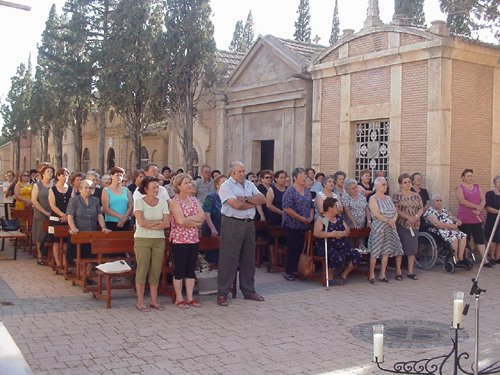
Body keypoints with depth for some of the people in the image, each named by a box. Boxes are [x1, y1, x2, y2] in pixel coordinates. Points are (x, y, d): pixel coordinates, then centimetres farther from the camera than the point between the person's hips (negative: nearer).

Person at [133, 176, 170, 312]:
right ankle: (140, 302, 6)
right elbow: (141, 222, -16)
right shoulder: (139, 202, -3)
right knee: (142, 269, -2)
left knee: (156, 270, 5)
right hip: (142, 240, -3)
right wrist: (159, 222, -9)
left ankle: (154, 300, 14)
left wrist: (149, 225, -11)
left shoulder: (162, 202, 6)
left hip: (159, 240, 3)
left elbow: (167, 223, -4)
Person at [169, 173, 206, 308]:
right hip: (179, 240, -6)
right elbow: (180, 221, -20)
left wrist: (187, 219, -13)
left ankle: (190, 298, 17)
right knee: (180, 269, 2)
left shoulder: (194, 200, 11)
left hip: (194, 239, 6)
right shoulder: (175, 201, -8)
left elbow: (202, 216, -2)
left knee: (191, 269, 10)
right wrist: (195, 222, -9)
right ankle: (179, 299, 10)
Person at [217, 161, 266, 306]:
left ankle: (249, 291, 24)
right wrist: (253, 202, -3)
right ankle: (222, 294, 3)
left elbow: (262, 199, 4)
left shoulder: (249, 184, 15)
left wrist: (246, 199, -10)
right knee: (228, 259, -4)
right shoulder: (226, 186, -6)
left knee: (248, 259, 13)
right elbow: (236, 205, -19)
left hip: (249, 224, 7)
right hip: (232, 224, -7)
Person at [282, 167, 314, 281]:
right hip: (292, 225, -6)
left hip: (305, 225, 7)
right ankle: (289, 272, 4)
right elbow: (287, 208, -17)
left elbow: (311, 206, 21)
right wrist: (301, 218, -17)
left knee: (301, 248, 7)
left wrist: (311, 217, 2)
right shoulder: (290, 191, -9)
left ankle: (297, 270, 17)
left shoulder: (307, 191, 13)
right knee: (292, 248, -4)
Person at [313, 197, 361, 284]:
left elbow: (348, 230, 12)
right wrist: (331, 234, -27)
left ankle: (344, 274, 14)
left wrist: (342, 233, -12)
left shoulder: (339, 218, 18)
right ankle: (329, 276, -4)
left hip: (342, 247, 7)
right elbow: (316, 233, -21)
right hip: (327, 247, -7)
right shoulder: (321, 220, -5)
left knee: (356, 256, -9)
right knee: (339, 258, -33)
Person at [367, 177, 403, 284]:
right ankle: (371, 275, 1)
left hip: (390, 227, 7)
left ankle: (382, 275, 14)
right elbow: (376, 214, -15)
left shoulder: (388, 198, 16)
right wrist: (388, 221, -16)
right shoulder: (373, 198, -4)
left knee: (387, 251, 6)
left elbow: (395, 212, 12)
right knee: (375, 252, -6)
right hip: (378, 227, -6)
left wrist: (394, 219, -8)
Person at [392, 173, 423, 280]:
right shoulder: (397, 195, -1)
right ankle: (398, 272, 3)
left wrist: (416, 217, -10)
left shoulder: (416, 196, 14)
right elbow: (396, 210, -10)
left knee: (412, 249, 6)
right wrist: (408, 217, -20)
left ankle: (410, 271, 14)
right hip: (401, 225, -5)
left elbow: (421, 208, 10)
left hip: (414, 225, 5)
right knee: (400, 248, -3)